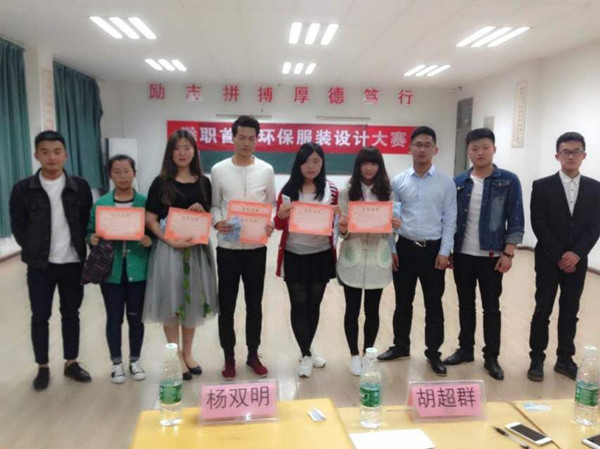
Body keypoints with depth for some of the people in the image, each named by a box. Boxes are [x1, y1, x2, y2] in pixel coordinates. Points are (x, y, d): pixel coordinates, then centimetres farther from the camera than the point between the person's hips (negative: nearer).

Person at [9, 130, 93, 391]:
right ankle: (42, 368, 24)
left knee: (71, 314, 11)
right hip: (40, 265, 0)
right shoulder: (23, 189, -5)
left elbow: (88, 222, 4)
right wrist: (34, 252, 0)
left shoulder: (80, 187, -2)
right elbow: (18, 226, 0)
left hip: (73, 263, 1)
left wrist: (78, 248, -2)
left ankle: (71, 363, 26)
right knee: (40, 316, 9)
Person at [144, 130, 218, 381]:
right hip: (169, 248, -3)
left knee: (193, 301, 11)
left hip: (197, 248, 3)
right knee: (170, 302, 3)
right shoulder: (161, 182, -1)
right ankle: (175, 355, 20)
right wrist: (171, 241, -18)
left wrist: (203, 211, -9)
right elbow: (150, 220, -5)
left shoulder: (203, 182, 7)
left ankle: (187, 353, 28)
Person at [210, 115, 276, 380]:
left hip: (256, 247, 1)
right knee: (226, 305, 8)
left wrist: (271, 225, -13)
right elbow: (214, 205, 4)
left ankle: (253, 355, 28)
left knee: (254, 304, 11)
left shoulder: (266, 170, 2)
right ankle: (229, 358, 24)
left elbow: (272, 204, 6)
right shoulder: (219, 170, 0)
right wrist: (217, 222, -16)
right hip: (228, 247, -1)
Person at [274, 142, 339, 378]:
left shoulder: (331, 190, 0)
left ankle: (307, 350, 32)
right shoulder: (288, 190, -3)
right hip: (294, 256, -1)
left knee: (314, 304, 13)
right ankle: (306, 355, 17)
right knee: (299, 305, 3)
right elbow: (279, 225, 1)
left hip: (321, 255, 2)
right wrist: (281, 215, -21)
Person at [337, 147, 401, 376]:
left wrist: (395, 225, -13)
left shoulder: (387, 192, 5)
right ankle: (354, 355, 21)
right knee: (352, 310, 6)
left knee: (372, 310, 9)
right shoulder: (347, 192, 2)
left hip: (378, 258, 1)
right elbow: (341, 228, 1)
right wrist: (342, 229, -21)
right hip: (352, 258, -1)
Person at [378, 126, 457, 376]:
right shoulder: (398, 181, 2)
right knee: (403, 302, 13)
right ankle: (401, 346, 30)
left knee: (433, 304, 8)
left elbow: (450, 220, -2)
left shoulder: (446, 182, -1)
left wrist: (444, 251, -8)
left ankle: (433, 353, 23)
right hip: (405, 247, 1)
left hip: (433, 249, -1)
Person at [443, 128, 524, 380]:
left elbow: (516, 221, -4)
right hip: (462, 254, 3)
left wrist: (508, 253, -10)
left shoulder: (508, 181, -3)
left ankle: (491, 357, 20)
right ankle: (465, 349, 28)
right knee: (465, 305, 13)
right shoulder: (458, 183, 3)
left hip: (492, 256, -2)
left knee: (491, 307, 7)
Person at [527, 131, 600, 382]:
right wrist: (559, 257, -12)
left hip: (577, 261, 3)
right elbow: (538, 225, -8)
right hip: (548, 260, -2)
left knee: (570, 311, 10)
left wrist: (576, 254, -13)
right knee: (543, 311, 2)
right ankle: (537, 359, 13)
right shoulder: (542, 186, -3)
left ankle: (565, 359, 23)